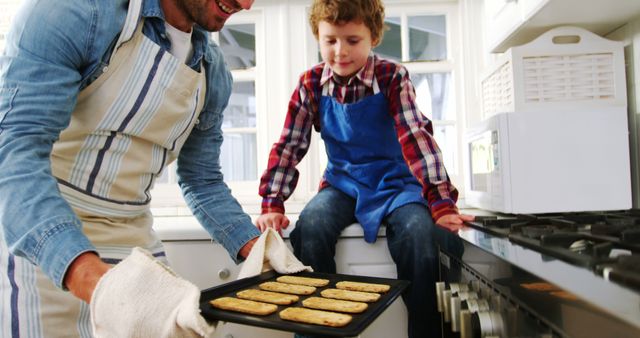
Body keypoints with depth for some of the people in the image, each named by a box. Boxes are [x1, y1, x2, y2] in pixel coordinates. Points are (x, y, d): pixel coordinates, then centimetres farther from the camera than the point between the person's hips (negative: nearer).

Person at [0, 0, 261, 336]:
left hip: (132, 244, 5)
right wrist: (92, 278, -39)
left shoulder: (214, 72, 2)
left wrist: (259, 251, -5)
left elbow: (203, 182, 8)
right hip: (35, 242, -5)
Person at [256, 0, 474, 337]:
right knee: (309, 228, -28)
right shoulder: (311, 83, -4)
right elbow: (288, 146, -4)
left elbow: (416, 136, -21)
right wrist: (272, 205, -14)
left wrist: (442, 204, -30)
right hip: (343, 183, 2)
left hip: (395, 183, -1)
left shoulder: (392, 77, -12)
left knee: (419, 234, -31)